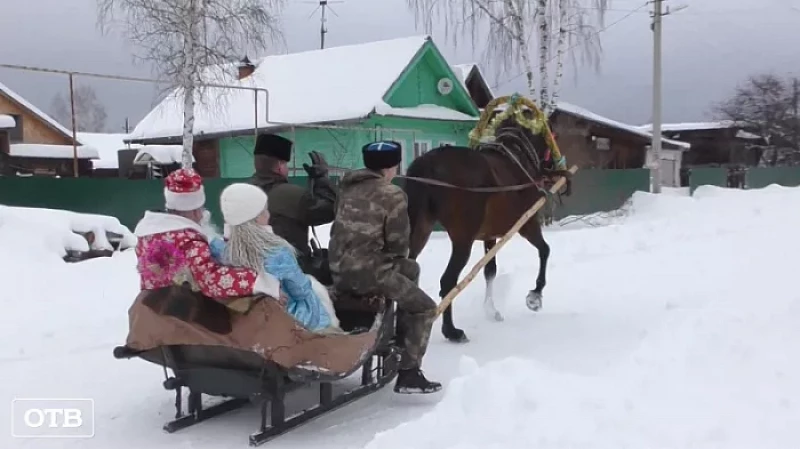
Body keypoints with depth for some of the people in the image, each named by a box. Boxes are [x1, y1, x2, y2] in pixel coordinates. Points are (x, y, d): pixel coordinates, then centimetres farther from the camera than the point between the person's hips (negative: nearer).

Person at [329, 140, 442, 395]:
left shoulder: (348, 186, 11)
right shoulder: (392, 195, -11)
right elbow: (398, 242, -10)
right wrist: (397, 260, 14)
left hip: (340, 270, 8)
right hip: (369, 273, -8)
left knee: (411, 270, 31)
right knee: (425, 308, 8)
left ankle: (402, 338, 37)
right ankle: (408, 375, 3)